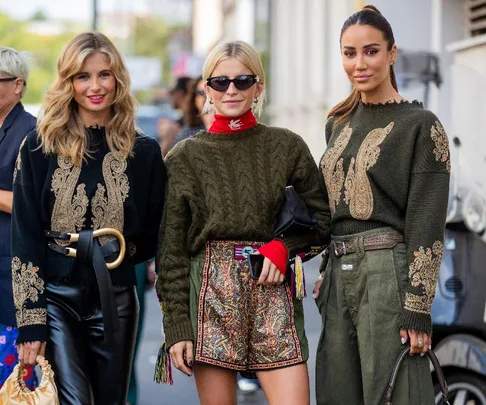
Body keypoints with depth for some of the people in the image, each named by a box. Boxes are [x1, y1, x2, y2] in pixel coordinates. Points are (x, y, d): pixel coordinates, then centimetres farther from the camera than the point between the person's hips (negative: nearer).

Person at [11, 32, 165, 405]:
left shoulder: (144, 152, 3)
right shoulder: (39, 147, -1)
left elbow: (152, 238, 10)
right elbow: (25, 238, -4)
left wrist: (102, 249, -2)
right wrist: (30, 320, -9)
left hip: (115, 300, 2)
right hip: (55, 298, -2)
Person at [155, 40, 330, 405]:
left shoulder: (288, 147, 7)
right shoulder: (186, 156, 5)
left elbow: (322, 217, 14)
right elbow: (171, 248, 4)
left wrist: (283, 246, -6)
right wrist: (177, 327, -2)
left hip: (271, 291, 0)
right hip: (210, 293, 0)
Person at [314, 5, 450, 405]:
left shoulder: (421, 125, -6)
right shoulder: (339, 124, 14)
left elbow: (427, 223, -11)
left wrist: (417, 311, -16)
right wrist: (326, 278, 15)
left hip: (389, 273, -7)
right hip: (340, 274, 7)